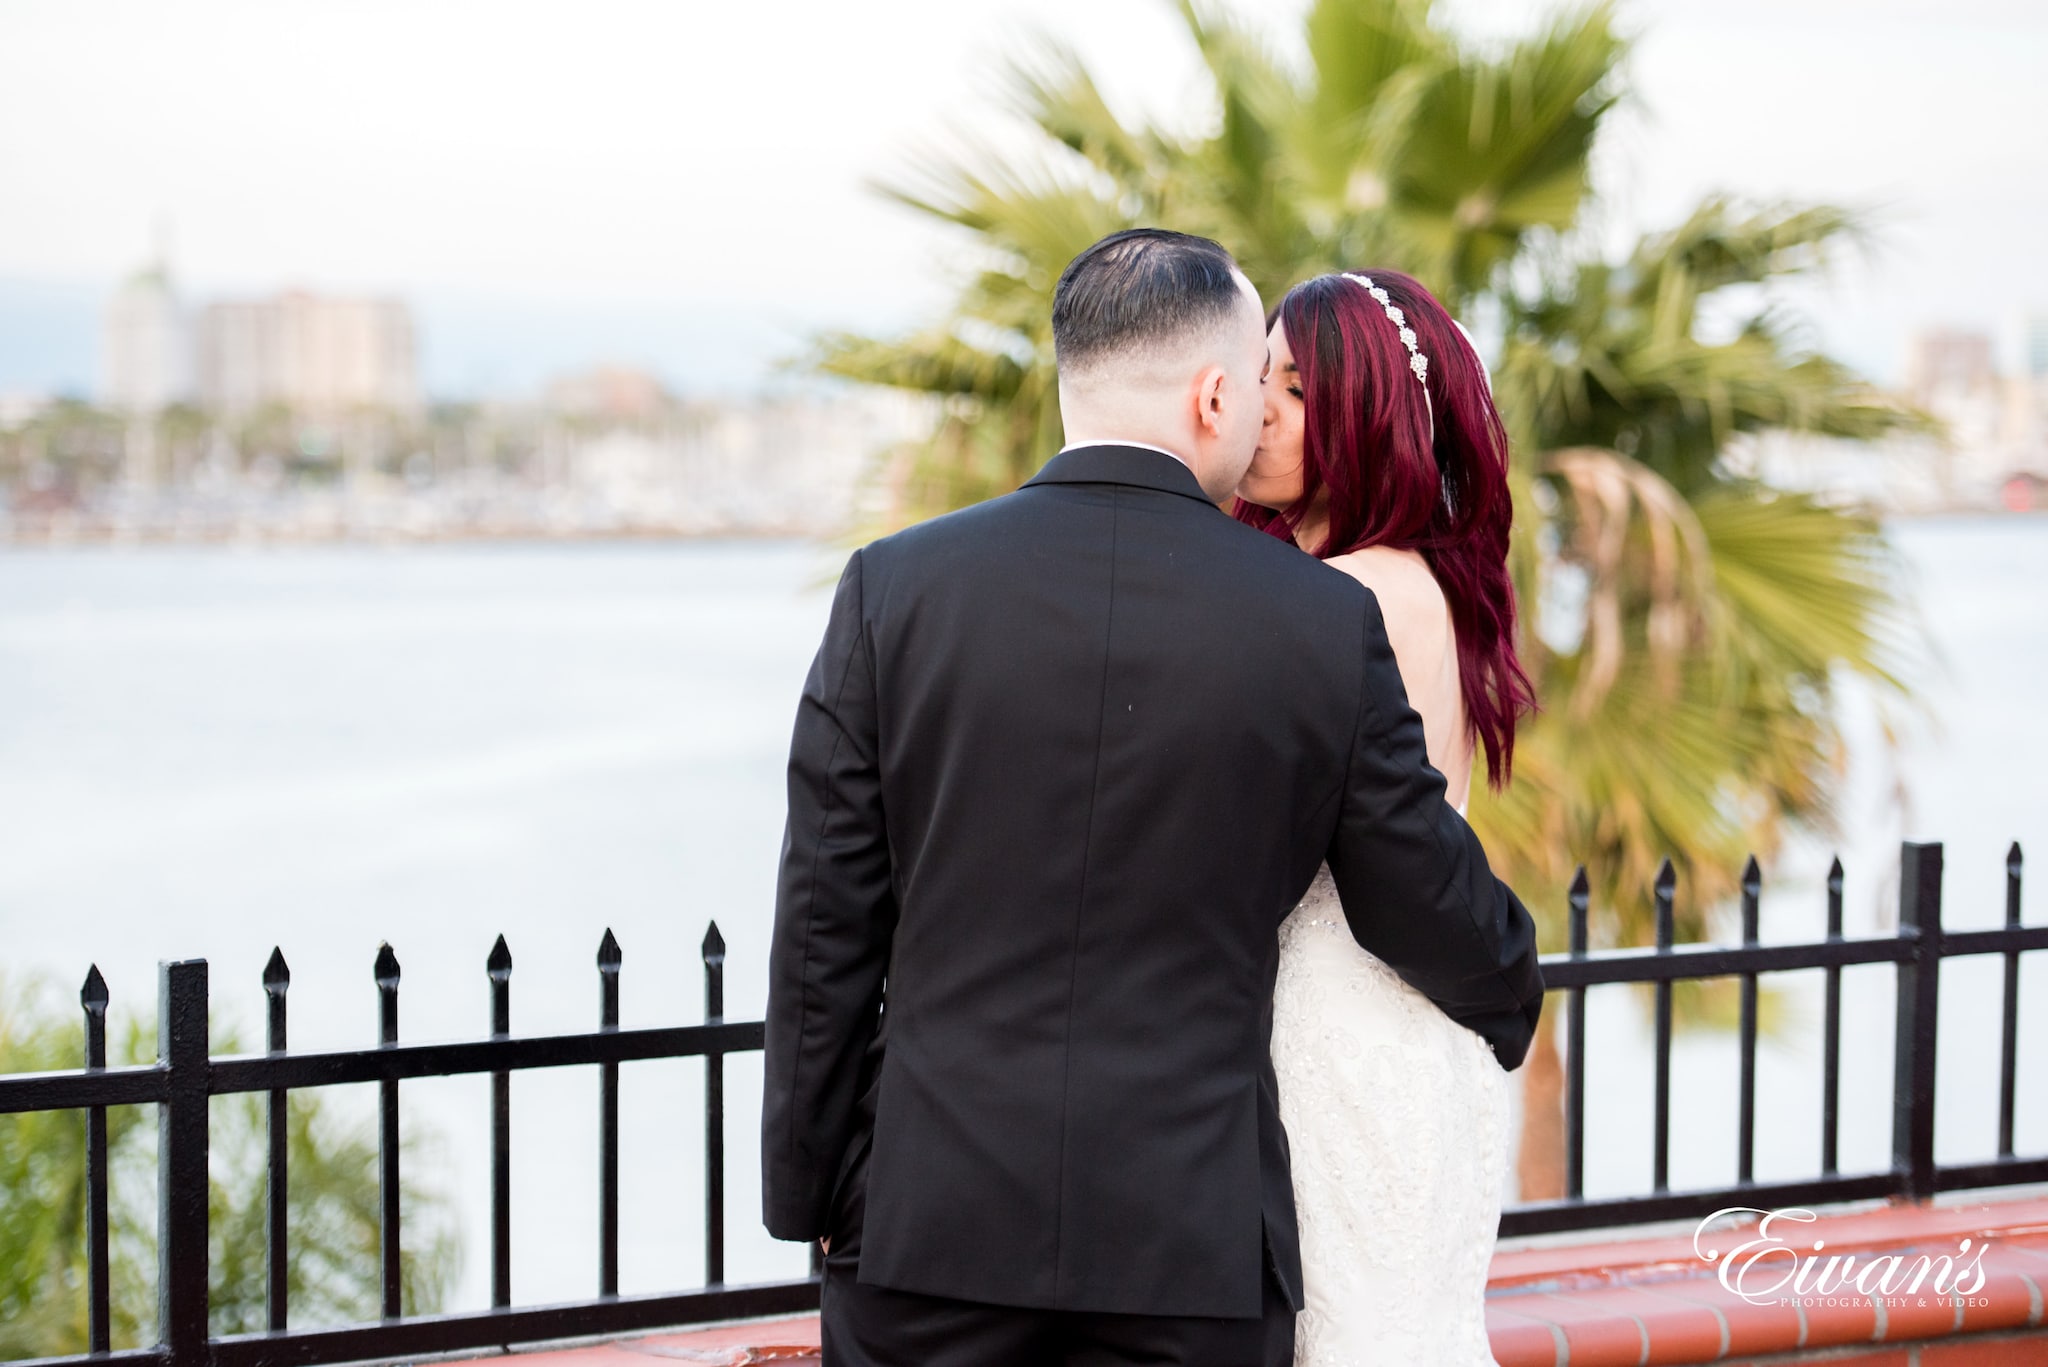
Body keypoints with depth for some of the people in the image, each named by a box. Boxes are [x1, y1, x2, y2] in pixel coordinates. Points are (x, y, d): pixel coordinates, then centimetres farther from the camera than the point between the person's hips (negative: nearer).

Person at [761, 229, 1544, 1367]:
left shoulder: (893, 589, -3)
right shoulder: (1327, 621, -5)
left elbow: (826, 934, -1)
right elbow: (1430, 910, 6)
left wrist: (811, 1195, 9)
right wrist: (1510, 1000, 29)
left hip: (932, 1229, 1)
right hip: (1194, 1243, -1)